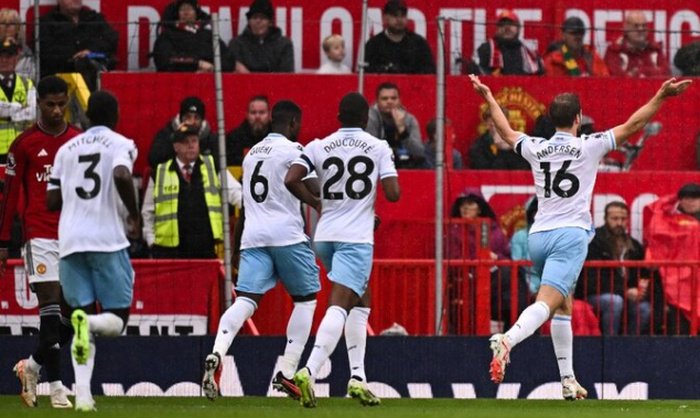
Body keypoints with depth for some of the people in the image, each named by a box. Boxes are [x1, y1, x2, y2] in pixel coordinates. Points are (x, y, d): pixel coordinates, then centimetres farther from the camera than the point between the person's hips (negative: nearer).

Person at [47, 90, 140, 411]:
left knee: (82, 315, 7)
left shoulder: (67, 149, 15)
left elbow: (52, 201, 12)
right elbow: (121, 176, -19)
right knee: (116, 320, 4)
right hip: (107, 239, -4)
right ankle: (89, 323, -32)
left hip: (70, 241, 4)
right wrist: (135, 216, -7)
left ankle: (82, 393, -12)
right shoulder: (120, 144, 2)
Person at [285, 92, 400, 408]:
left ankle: (357, 377, 15)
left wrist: (315, 203, 10)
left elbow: (291, 180, -7)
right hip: (357, 237, -5)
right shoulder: (379, 148, 0)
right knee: (339, 305, -13)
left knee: (361, 299, 22)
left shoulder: (319, 147, 6)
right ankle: (309, 371, -34)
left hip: (325, 236, 5)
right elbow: (393, 193, -6)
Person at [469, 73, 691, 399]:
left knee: (564, 305, 19)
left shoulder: (535, 149, 9)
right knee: (546, 303, -18)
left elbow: (507, 132, 29)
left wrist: (488, 97, 43)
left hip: (538, 236, 6)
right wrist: (662, 96, 3)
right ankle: (507, 340, -45)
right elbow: (632, 125, -1)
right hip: (570, 235, -6)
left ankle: (568, 380, 18)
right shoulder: (588, 147, -2)